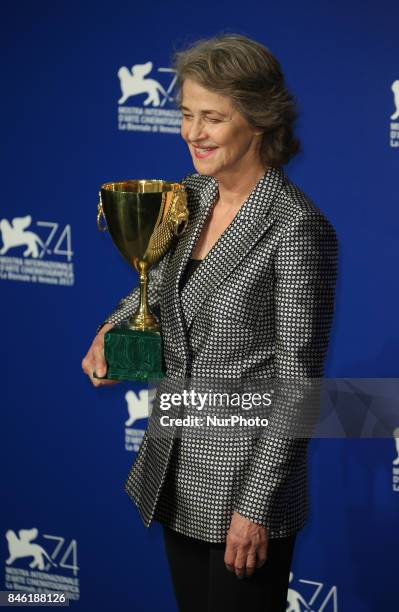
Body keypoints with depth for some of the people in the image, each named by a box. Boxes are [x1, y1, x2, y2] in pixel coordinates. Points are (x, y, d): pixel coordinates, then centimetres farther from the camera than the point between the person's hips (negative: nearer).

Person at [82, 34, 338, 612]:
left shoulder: (297, 227, -19)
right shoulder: (191, 196, 3)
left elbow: (297, 385, -18)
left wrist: (257, 506, -18)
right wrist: (111, 329, 3)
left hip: (246, 477, -7)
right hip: (175, 475, 7)